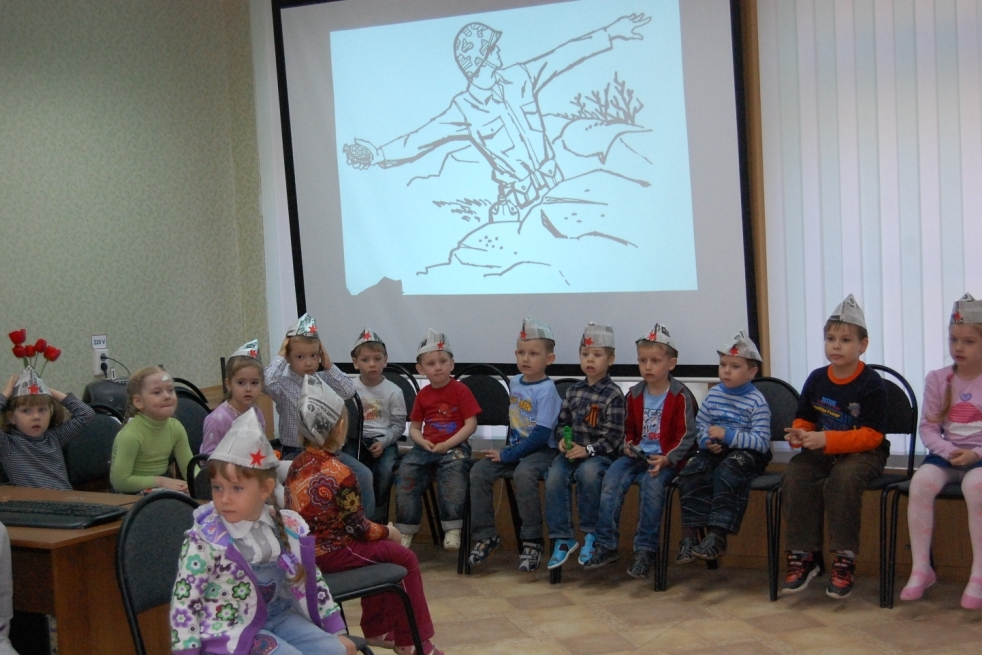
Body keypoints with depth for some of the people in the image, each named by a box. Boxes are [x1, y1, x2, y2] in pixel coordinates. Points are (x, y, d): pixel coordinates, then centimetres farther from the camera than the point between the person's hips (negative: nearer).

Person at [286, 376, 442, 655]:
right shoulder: (340, 473, -20)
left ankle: (376, 629, 34)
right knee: (404, 558, 3)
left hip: (306, 547, 9)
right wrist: (387, 531, 6)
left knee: (379, 552, 28)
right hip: (331, 553, -9)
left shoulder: (298, 464, 4)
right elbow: (357, 528, -14)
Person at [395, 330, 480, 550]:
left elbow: (471, 424, -7)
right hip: (426, 447, 4)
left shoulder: (460, 391, -1)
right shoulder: (423, 395, 12)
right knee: (407, 469, -20)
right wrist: (423, 442, -7)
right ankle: (406, 530, -9)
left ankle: (452, 528, -21)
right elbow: (414, 427, 15)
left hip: (454, 447, -4)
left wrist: (447, 444, -14)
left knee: (454, 470, -33)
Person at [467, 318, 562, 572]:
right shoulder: (514, 383, 7)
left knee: (523, 474, -36)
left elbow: (541, 436, -20)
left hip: (543, 450, -8)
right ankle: (485, 536, -2)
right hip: (516, 447, 8)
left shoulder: (546, 390, -15)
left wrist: (508, 455, -19)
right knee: (478, 471, -11)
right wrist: (507, 449, 11)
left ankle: (532, 542, -23)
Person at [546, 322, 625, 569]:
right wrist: (563, 440, -2)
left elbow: (614, 436, -9)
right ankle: (562, 539, -16)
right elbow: (562, 422, 19)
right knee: (554, 475, -25)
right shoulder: (574, 391, 14)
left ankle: (591, 534, -16)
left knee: (588, 472, -36)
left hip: (600, 454, -5)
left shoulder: (613, 395, -3)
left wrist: (588, 450, -19)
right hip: (572, 451, 5)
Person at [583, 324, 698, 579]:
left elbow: (686, 435, -7)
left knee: (651, 483, -33)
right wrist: (628, 444, 1)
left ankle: (646, 550, -22)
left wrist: (667, 459, -20)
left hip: (666, 459, -5)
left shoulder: (680, 396, -4)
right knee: (612, 478, -22)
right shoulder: (634, 395, 13)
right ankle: (606, 545, -15)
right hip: (638, 455, 5)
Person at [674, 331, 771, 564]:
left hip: (746, 452, -5)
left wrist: (727, 435, -24)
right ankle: (690, 535, -22)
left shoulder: (756, 401, -8)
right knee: (692, 473, -22)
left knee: (726, 473, -35)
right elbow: (700, 424, 19)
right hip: (715, 450, 5)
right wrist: (707, 441, -4)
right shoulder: (713, 394, 9)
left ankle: (717, 537, -32)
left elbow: (762, 442, -15)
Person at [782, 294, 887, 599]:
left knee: (843, 478, -36)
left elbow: (871, 435, -16)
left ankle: (845, 561, -24)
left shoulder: (871, 384, -11)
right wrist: (799, 433, -10)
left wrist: (826, 440, -27)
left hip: (864, 453, -5)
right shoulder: (816, 379, 4)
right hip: (821, 452, 5)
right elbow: (804, 419, 16)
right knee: (796, 475, -25)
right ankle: (804, 555, -15)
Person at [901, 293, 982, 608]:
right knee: (921, 481, -29)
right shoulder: (938, 379, 6)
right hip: (947, 454, 3)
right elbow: (928, 427, 5)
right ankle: (921, 568, -17)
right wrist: (949, 451, -13)